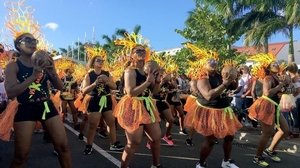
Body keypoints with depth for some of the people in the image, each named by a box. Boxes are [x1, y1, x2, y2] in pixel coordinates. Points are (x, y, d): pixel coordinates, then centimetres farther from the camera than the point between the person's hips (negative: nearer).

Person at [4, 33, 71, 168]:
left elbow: (60, 87, 4)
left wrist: (52, 71, -15)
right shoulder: (13, 66, -3)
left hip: (47, 106, 3)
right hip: (26, 109, -3)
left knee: (63, 146, 2)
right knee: (21, 155, 3)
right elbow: (10, 93, -17)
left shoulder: (43, 63, 6)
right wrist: (34, 75, -26)